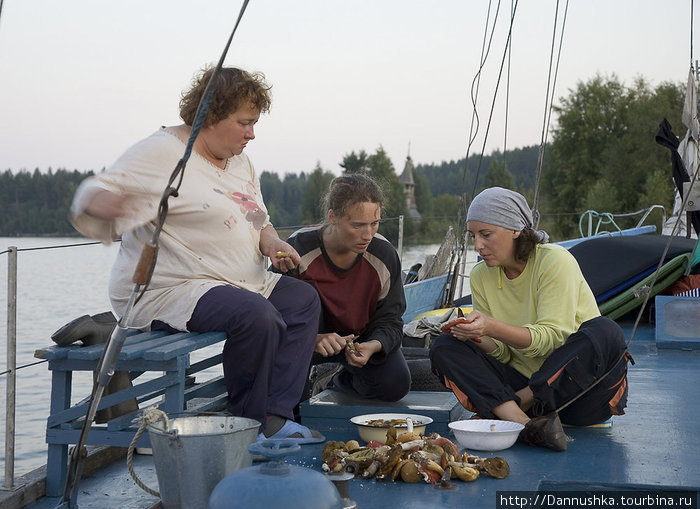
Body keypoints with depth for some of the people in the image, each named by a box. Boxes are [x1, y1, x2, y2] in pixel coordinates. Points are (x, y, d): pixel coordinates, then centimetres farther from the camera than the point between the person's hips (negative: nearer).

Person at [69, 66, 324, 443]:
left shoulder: (241, 163, 16)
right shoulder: (162, 152, -10)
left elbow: (258, 223, 23)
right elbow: (92, 193, -12)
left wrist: (272, 243, -1)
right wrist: (101, 202, -37)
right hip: (165, 293, -9)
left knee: (303, 299, -2)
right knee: (256, 315, -30)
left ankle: (275, 417, -7)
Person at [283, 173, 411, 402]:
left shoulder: (384, 254, -18)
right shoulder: (298, 248, -25)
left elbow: (389, 321, -11)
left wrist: (372, 346, -35)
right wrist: (313, 340, -44)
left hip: (360, 337, 2)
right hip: (312, 334, -2)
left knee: (395, 383, -23)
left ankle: (341, 381, 13)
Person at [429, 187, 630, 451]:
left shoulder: (555, 261, -12)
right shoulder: (481, 276, 3)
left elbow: (553, 338, -19)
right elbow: (503, 354, 2)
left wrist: (492, 328, -31)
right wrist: (476, 337, -20)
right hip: (525, 384, 4)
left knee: (605, 331, -34)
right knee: (444, 347, -12)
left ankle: (514, 405, -22)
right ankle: (522, 421, -34)